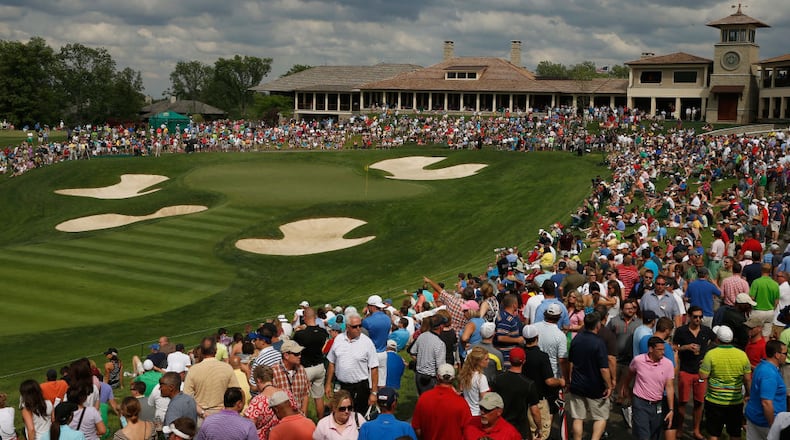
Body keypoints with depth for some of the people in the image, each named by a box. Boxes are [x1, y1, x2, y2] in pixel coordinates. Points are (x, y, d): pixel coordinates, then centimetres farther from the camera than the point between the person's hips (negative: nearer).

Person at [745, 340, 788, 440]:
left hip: (754, 416, 9)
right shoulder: (770, 374, -24)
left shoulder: (762, 366, 7)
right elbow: (766, 403, -27)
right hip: (765, 421, -9)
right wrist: (773, 428, -22)